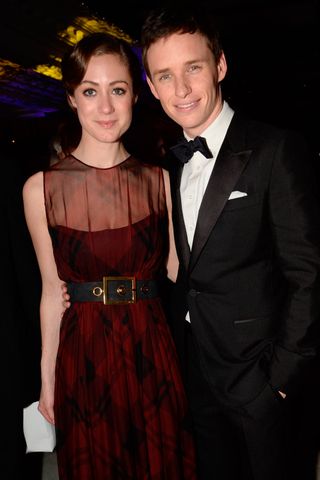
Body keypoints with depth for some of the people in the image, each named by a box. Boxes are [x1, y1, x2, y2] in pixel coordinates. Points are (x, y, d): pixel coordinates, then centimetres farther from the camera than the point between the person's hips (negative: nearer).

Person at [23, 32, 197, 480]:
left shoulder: (159, 181, -2)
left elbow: (176, 272, 1)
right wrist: (48, 379, 3)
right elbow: (52, 291, -1)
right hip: (83, 358, 0)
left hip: (153, 353, 1)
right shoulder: (41, 188, -7)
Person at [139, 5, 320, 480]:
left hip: (254, 372, -6)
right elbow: (182, 266, 9)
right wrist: (175, 348, 3)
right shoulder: (171, 163, 6)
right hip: (194, 367, 6)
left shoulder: (277, 150, -15)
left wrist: (282, 373, -16)